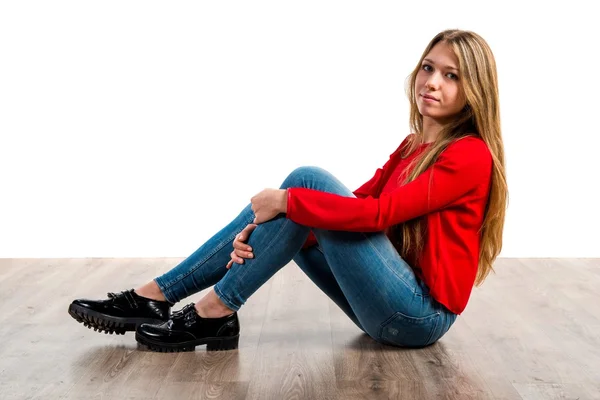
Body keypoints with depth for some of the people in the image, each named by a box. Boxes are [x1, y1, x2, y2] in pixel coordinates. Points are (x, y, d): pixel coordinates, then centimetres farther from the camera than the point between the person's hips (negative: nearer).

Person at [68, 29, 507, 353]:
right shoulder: (413, 145, 13)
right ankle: (155, 295, -2)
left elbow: (377, 213, -25)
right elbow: (352, 205, 4)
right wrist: (263, 225, -10)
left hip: (421, 315, -8)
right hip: (393, 307, 8)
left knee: (307, 180, -19)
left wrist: (287, 200, -19)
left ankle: (215, 313, -15)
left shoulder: (470, 156, -13)